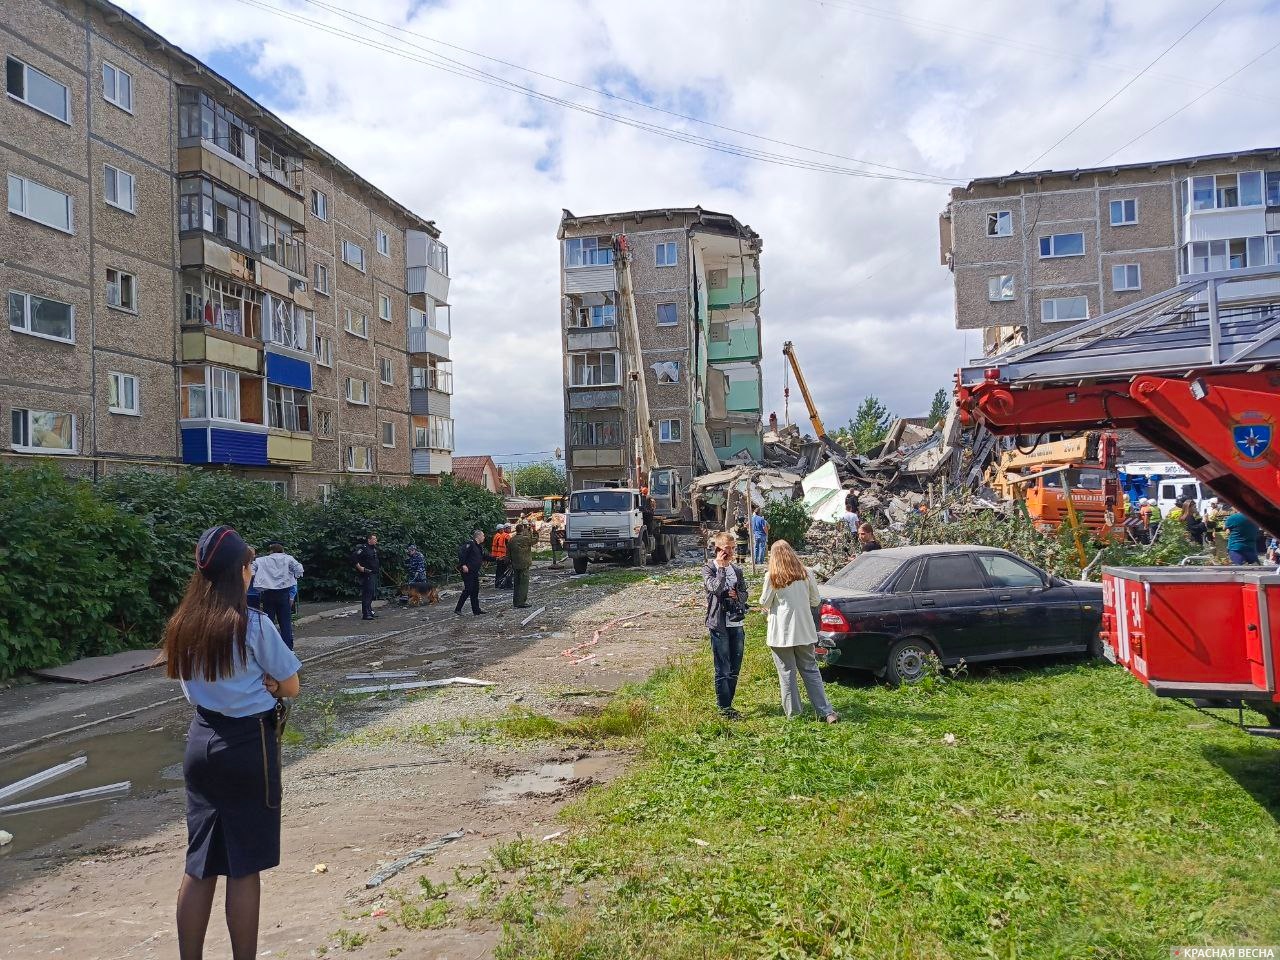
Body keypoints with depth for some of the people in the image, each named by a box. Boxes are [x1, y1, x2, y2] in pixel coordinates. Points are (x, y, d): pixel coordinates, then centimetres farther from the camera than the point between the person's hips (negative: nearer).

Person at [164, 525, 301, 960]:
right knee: (243, 868, 5)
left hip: (201, 742, 6)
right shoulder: (253, 625, -17)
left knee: (200, 864, 16)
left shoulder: (182, 626, 1)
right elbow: (290, 686, -9)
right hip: (248, 746, -6)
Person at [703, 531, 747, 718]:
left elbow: (744, 594, 16)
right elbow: (715, 588, -20)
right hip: (719, 624, -5)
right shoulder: (708, 568, -4)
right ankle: (724, 708, 8)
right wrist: (722, 567, -14)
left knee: (735, 669, 11)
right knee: (723, 670, -1)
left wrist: (736, 595, -5)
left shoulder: (737, 570, 11)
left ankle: (727, 704, 23)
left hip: (737, 624, 6)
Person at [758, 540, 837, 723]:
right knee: (810, 671, 11)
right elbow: (816, 600, 7)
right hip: (805, 631, 4)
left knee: (787, 673, 6)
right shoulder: (806, 574, 0)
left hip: (781, 632, -3)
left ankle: (793, 713, 12)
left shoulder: (772, 577, -10)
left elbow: (764, 603, -3)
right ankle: (826, 711, 8)